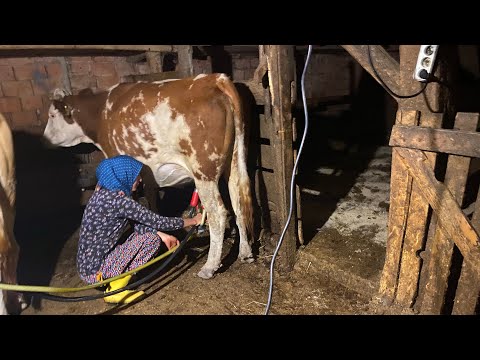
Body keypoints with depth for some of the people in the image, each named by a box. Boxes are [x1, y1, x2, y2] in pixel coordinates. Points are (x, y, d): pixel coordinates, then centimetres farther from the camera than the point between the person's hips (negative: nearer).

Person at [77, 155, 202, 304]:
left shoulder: (105, 192, 3)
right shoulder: (118, 200, -25)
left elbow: (137, 223, 9)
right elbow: (158, 222, -19)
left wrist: (163, 235, 2)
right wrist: (194, 220, -7)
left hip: (88, 263, 9)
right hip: (94, 271, -9)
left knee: (142, 232, 11)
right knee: (151, 239, -11)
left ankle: (113, 281, 12)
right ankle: (115, 291, -3)